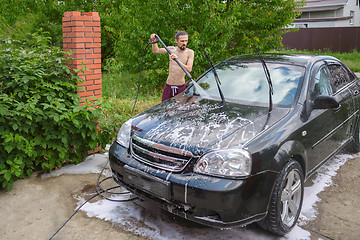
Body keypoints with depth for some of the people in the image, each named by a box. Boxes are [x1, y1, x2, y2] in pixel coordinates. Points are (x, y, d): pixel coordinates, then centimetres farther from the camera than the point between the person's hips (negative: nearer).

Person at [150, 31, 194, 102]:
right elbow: (156, 50, 19)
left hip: (181, 86, -3)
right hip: (168, 85, 3)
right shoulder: (171, 49, 4)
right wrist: (154, 40, 1)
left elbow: (189, 69, -21)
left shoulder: (189, 52, -7)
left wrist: (177, 60, -33)